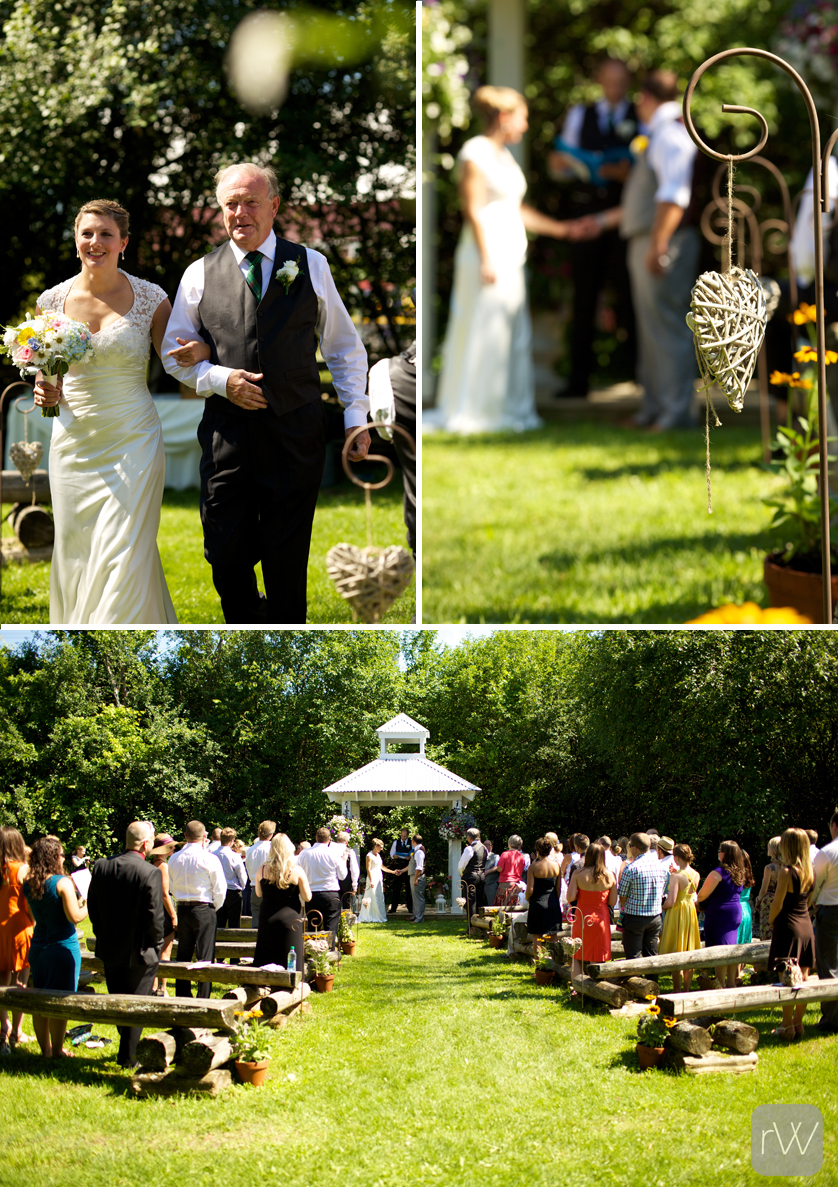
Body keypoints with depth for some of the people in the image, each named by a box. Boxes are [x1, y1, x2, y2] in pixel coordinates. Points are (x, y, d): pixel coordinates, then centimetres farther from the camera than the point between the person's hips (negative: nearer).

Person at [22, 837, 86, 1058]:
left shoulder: (28, 884, 4)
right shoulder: (62, 883, -16)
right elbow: (74, 917, -19)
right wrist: (87, 906, 1)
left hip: (37, 946, 6)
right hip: (63, 946, -6)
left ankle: (45, 1048, 20)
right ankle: (56, 1050, 6)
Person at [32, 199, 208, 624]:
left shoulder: (150, 298, -2)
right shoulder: (53, 301, 4)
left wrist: (202, 349, -17)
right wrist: (46, 393, -7)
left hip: (132, 442, -3)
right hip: (74, 442, 3)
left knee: (123, 557, -9)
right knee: (76, 553, 6)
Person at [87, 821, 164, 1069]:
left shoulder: (101, 866, -5)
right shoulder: (150, 873, -21)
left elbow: (92, 907, 3)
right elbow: (154, 917, -19)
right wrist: (156, 944, -2)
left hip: (109, 948, 5)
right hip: (139, 951, -5)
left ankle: (128, 1048, 32)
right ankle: (128, 1056, 11)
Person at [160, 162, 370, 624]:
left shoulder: (310, 265, 6)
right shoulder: (200, 274, 6)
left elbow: (345, 347, 11)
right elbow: (174, 354, 11)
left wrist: (356, 417, 3)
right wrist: (220, 379, -7)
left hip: (295, 434, 0)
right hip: (227, 432, 1)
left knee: (287, 562, 4)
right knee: (226, 556, -1)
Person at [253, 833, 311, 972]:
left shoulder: (263, 869, -3)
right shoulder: (297, 871, -10)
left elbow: (258, 894, 8)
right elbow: (307, 897, -6)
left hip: (267, 919, 2)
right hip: (291, 919, -2)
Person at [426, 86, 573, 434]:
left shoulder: (502, 155, 16)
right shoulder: (475, 153, -10)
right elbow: (473, 210, -15)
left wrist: (561, 229, 21)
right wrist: (486, 260, -19)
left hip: (509, 258, 9)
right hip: (487, 253, -9)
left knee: (513, 336, 10)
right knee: (481, 335, -6)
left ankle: (505, 409, 15)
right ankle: (469, 413, -1)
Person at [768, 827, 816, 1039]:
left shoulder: (787, 872, -17)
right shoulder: (810, 871, 4)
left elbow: (777, 904, -14)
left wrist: (771, 922, 1)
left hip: (789, 926, -7)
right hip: (806, 926, 7)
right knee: (803, 978, 11)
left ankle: (787, 1027, 1)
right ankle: (798, 1023, 19)